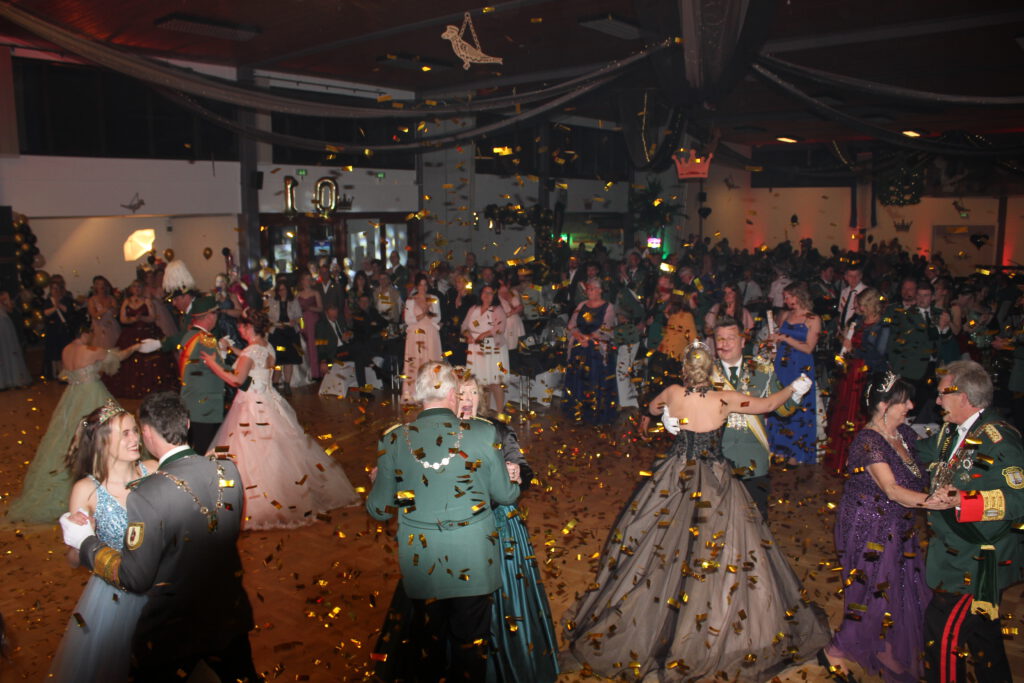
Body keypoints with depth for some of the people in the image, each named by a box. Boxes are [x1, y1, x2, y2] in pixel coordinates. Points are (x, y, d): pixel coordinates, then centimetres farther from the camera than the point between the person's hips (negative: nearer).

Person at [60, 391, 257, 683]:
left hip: (173, 635, -5)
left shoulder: (147, 495, -27)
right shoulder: (228, 471, -10)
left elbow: (135, 579, -18)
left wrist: (85, 541, -5)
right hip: (231, 618, 5)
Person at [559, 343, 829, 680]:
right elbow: (767, 404, -3)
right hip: (715, 483, -3)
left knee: (661, 544, 17)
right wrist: (794, 388, 14)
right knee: (718, 546, 10)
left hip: (675, 478, 3)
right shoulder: (725, 400, -17)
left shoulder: (673, 393, -10)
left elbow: (653, 407, 13)